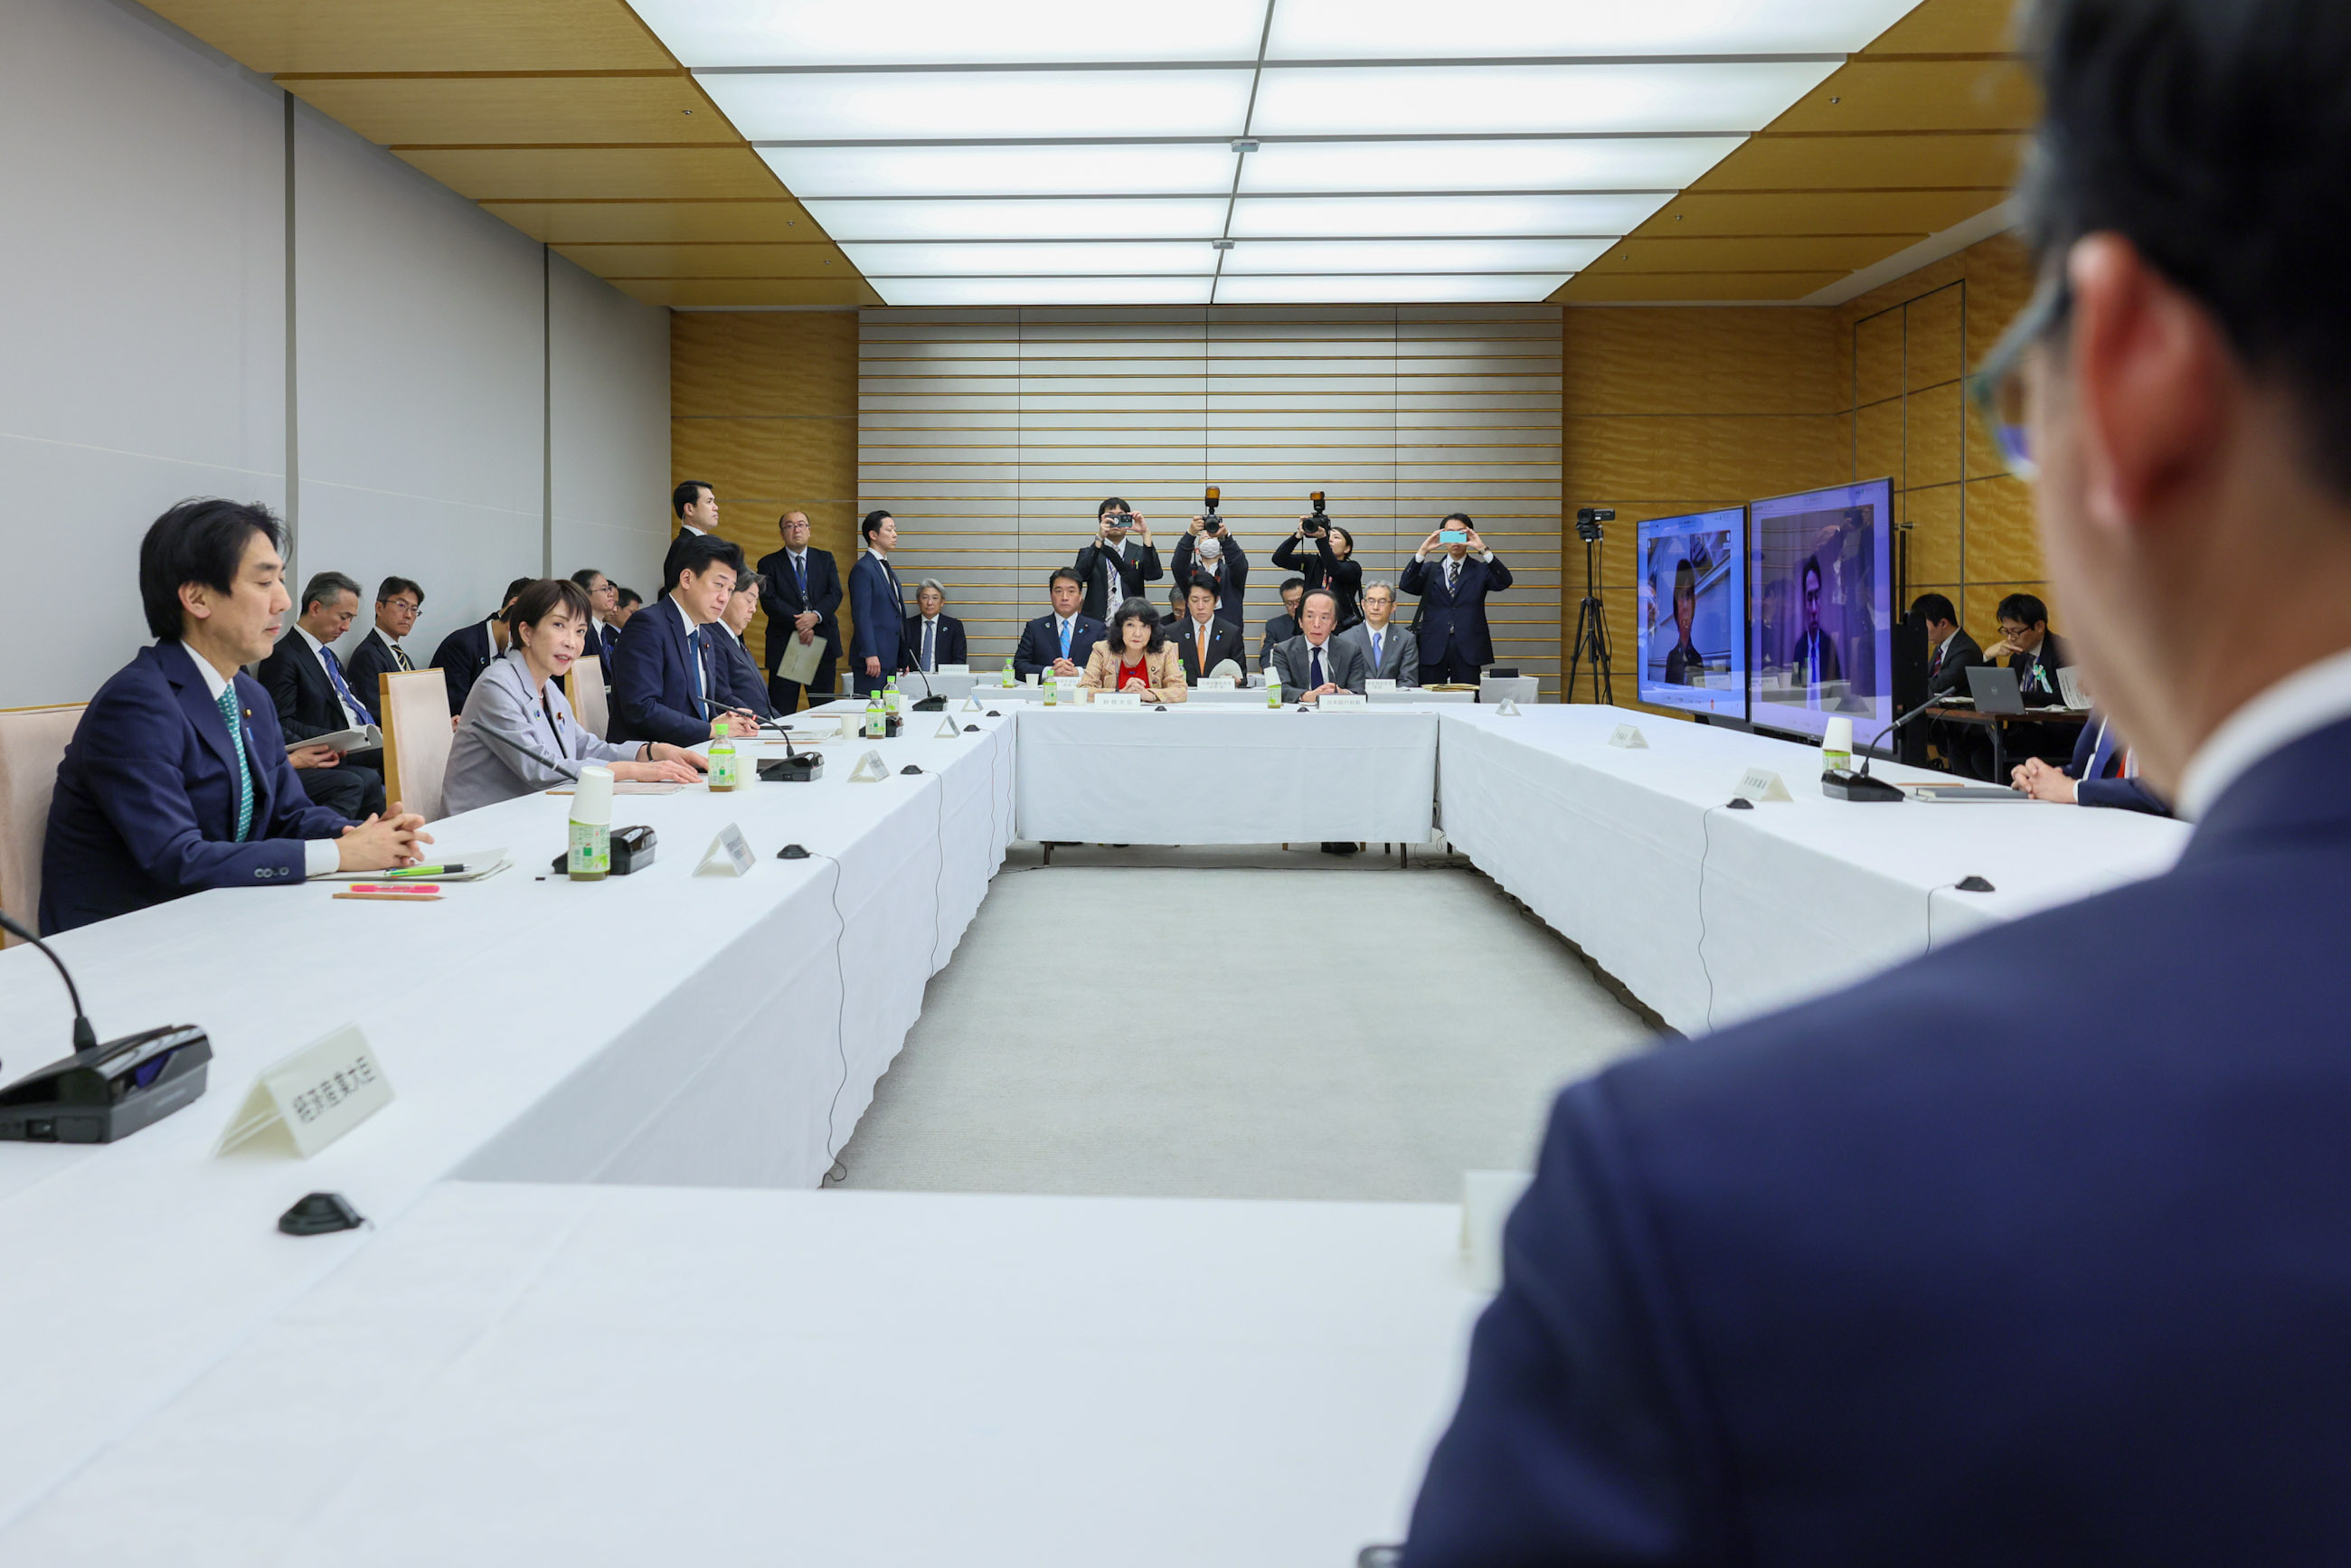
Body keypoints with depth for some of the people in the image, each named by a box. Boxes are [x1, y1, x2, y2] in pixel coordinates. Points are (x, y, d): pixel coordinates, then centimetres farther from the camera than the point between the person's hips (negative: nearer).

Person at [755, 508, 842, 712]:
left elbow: (835, 594, 0)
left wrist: (815, 616, -18)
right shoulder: (769, 564, 5)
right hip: (784, 646, -2)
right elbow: (769, 600, -7)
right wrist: (798, 623, -18)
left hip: (822, 643, 2)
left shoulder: (825, 559, 12)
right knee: (782, 714, -3)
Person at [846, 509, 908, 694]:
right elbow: (861, 614, -15)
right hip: (872, 657, -9)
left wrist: (902, 658, 20)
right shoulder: (863, 569, -8)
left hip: (890, 657, 9)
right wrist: (869, 655, -21)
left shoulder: (888, 571, 20)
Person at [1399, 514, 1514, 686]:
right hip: (1433, 650, 1)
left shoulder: (1481, 570, 10)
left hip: (1468, 651, -1)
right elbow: (1405, 585, -3)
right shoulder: (1430, 569, 14)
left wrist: (1483, 550, -18)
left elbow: (1504, 581, -9)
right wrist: (1423, 551, -13)